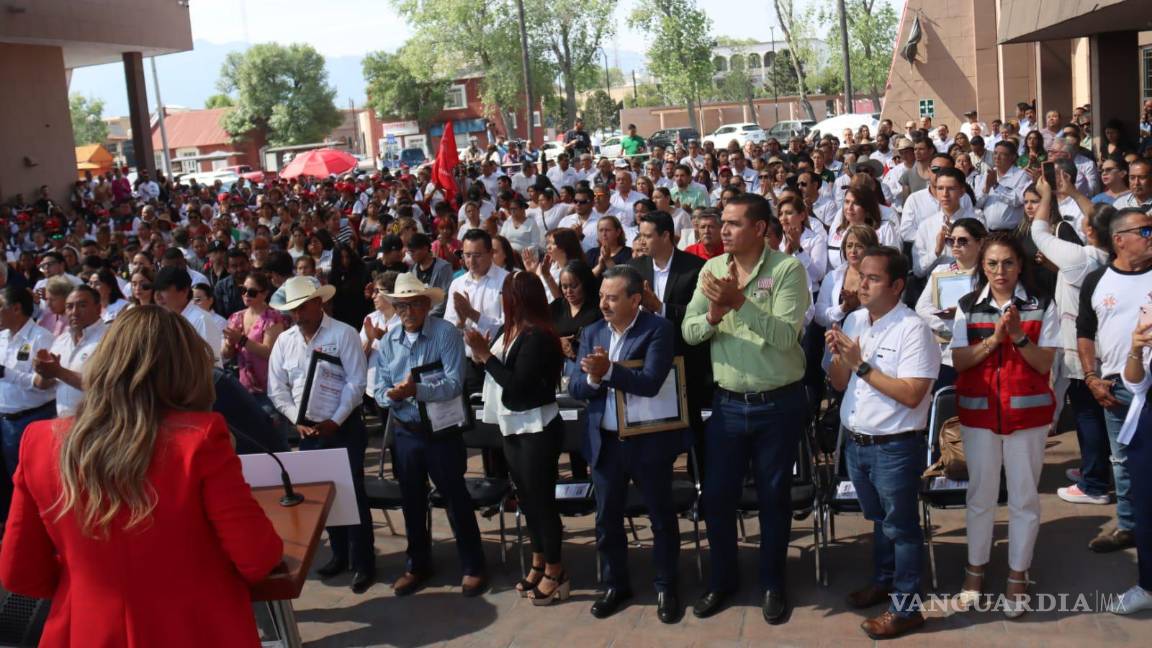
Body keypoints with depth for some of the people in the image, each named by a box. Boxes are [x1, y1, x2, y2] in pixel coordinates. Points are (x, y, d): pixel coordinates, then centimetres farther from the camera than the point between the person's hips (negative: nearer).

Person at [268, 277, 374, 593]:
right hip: (307, 430, 5)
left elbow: (356, 383, -13)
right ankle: (340, 554, 28)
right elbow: (277, 389, 5)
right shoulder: (284, 341, 6)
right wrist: (298, 421, -8)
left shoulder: (343, 334, -8)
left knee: (352, 493, -2)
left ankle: (363, 564, 7)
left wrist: (334, 421, -18)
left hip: (344, 426, -5)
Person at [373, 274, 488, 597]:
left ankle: (473, 566, 18)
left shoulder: (446, 333, -13)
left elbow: (455, 384, -22)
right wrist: (391, 395, -23)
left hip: (443, 431, -5)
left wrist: (417, 390, -34)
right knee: (412, 501, 16)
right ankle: (417, 564, 32)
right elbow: (380, 389, 0)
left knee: (456, 499, 5)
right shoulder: (388, 341, 2)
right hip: (405, 433, 5)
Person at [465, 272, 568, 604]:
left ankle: (555, 571, 10)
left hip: (537, 429, -9)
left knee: (541, 499, -2)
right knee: (527, 497, 16)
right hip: (514, 427, 9)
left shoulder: (537, 336, -19)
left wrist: (484, 355, -20)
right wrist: (480, 352, -3)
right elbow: (498, 372, 8)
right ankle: (539, 563, 28)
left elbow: (518, 384, -23)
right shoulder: (508, 330, 6)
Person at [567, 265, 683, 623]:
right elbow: (575, 386, -1)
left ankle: (666, 587, 26)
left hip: (649, 441, -4)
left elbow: (651, 382, -23)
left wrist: (608, 371, -30)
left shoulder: (658, 329, -11)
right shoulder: (592, 333, 5)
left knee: (662, 517, 9)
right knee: (607, 519, 14)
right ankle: (616, 584, 32)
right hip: (604, 443, 5)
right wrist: (593, 378, -21)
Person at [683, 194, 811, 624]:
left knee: (774, 495, 11)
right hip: (728, 402, 4)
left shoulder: (788, 269, -12)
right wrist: (712, 316, -23)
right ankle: (722, 577, 31)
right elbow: (689, 332, -3)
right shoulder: (712, 268, 1)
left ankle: (772, 582, 30)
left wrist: (740, 301, -29)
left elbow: (786, 336, -22)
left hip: (779, 403, -3)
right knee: (716, 494, 10)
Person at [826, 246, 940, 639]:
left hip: (896, 447, -7)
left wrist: (861, 364, -23)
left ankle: (907, 607, 18)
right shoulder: (854, 321, 5)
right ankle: (883, 581, 41)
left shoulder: (913, 329, -17)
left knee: (901, 526, 7)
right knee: (878, 518, 23)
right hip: (855, 441, 7)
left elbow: (911, 395, -24)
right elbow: (839, 384, 10)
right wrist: (838, 356, -11)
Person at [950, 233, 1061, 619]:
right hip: (978, 412, 1)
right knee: (980, 493, 10)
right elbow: (959, 362, -4)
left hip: (1027, 412, -1)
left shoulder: (1041, 306, -2)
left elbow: (1044, 364, -7)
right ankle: (976, 568, 25)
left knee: (1024, 497, 5)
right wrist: (994, 338, -18)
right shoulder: (968, 307, 3)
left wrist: (1018, 335, -22)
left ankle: (1018, 576, 18)